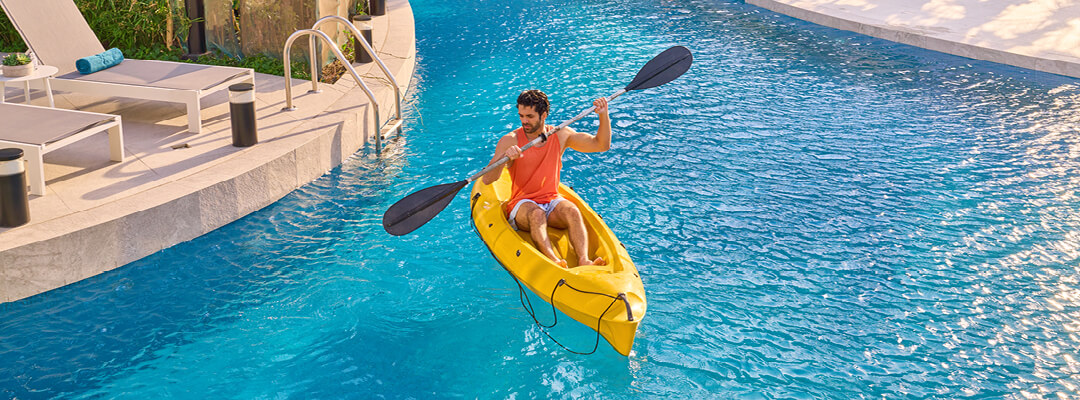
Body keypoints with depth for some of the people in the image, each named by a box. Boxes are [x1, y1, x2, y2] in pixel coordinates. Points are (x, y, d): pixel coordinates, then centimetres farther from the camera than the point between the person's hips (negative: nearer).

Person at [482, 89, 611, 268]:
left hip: (552, 202, 3)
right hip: (522, 205, -2)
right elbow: (487, 179, -14)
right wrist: (504, 157, -32)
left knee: (572, 211, -30)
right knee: (536, 213, -36)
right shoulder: (510, 141, -5)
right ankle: (552, 259, -55)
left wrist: (603, 115, -5)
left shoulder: (561, 135, 6)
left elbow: (602, 145, 9)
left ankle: (584, 260, -47)